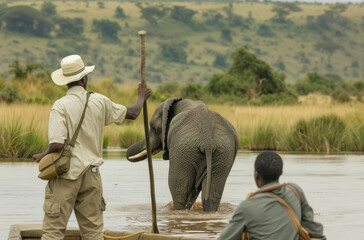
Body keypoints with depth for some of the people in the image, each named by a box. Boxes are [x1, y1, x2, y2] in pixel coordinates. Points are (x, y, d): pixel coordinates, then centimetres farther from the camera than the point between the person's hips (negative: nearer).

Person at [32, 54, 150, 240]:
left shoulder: (61, 106, -12)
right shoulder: (99, 102, 2)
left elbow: (57, 144, -20)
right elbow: (132, 113, 18)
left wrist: (42, 156, 0)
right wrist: (141, 97, 38)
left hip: (66, 175, -4)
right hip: (91, 174, 4)